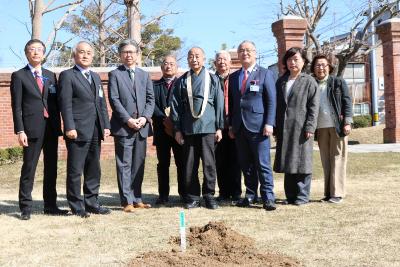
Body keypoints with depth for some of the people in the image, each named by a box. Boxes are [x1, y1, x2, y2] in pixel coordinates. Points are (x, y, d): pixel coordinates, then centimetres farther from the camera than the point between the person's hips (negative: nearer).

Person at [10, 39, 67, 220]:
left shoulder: (50, 76, 15)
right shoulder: (19, 76, 2)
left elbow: (56, 102, 14)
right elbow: (16, 106, -3)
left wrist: (58, 125, 5)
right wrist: (20, 131, -11)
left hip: (51, 127, 5)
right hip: (32, 128, -5)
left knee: (51, 168, 9)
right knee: (28, 169, -2)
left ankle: (50, 206, 18)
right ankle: (25, 208, 6)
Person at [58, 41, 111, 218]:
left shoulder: (96, 77, 20)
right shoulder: (67, 76, -1)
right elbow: (66, 104, -10)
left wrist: (106, 125, 10)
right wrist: (69, 127, -18)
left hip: (96, 132, 7)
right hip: (78, 131, -7)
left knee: (94, 170, 12)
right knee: (75, 170, 0)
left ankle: (91, 203, 21)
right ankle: (76, 206, 8)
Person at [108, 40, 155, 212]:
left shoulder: (144, 75, 17)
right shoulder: (115, 74, 4)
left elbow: (150, 99, 11)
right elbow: (114, 100, -5)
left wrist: (145, 117, -6)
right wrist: (128, 119, -14)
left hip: (142, 126, 4)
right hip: (123, 126, -4)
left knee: (139, 164, 8)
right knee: (124, 164, -3)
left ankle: (137, 199, 16)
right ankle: (127, 201, 1)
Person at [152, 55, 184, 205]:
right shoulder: (155, 85, 12)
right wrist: (164, 119, -14)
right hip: (162, 129, 1)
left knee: (181, 163, 1)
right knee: (163, 164, 3)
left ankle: (184, 193, 9)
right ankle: (163, 195, 8)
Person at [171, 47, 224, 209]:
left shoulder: (212, 79, 7)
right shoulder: (182, 81, 9)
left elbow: (219, 104, 6)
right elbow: (176, 106, 8)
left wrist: (219, 127, 1)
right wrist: (177, 129, 3)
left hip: (208, 128, -1)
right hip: (188, 129, 1)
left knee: (209, 163, -1)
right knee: (190, 165, 4)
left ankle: (209, 196, 10)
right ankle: (192, 198, 14)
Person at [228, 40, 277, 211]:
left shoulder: (265, 74, 3)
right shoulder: (233, 77, 16)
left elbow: (271, 101, -2)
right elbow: (231, 102, 16)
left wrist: (269, 123, -11)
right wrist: (230, 125, 10)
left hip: (258, 126, -5)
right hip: (239, 127, 5)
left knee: (262, 163, -5)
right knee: (245, 164, 8)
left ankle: (268, 197, 0)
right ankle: (250, 195, 16)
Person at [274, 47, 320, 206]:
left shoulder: (309, 81, 1)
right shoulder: (281, 81, 16)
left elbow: (313, 106, -5)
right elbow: (276, 104, 15)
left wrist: (310, 127, -14)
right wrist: (275, 127, 10)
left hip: (301, 128, -5)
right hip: (284, 129, 5)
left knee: (301, 162, -1)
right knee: (287, 163, 9)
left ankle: (302, 196, 7)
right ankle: (290, 195, 17)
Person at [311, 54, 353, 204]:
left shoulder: (338, 82, 4)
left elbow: (347, 103, 0)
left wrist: (347, 122, -9)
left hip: (337, 126, -3)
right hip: (321, 128, 3)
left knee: (337, 159, -2)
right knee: (325, 161, 6)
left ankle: (337, 193, 0)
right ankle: (328, 193, 10)